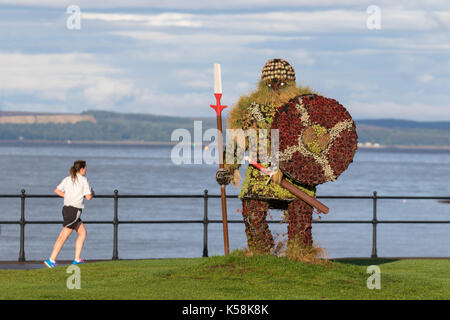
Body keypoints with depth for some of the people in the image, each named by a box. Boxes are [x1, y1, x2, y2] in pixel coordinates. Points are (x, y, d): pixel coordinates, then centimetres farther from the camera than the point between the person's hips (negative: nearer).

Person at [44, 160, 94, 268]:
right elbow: (88, 197, -9)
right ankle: (51, 260, -8)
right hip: (74, 210, -8)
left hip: (66, 208, 8)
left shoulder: (67, 179, 11)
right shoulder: (84, 180, -7)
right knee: (63, 237, -7)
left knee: (83, 233, 15)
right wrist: (92, 193, 13)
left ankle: (77, 259, 12)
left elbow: (57, 191, 6)